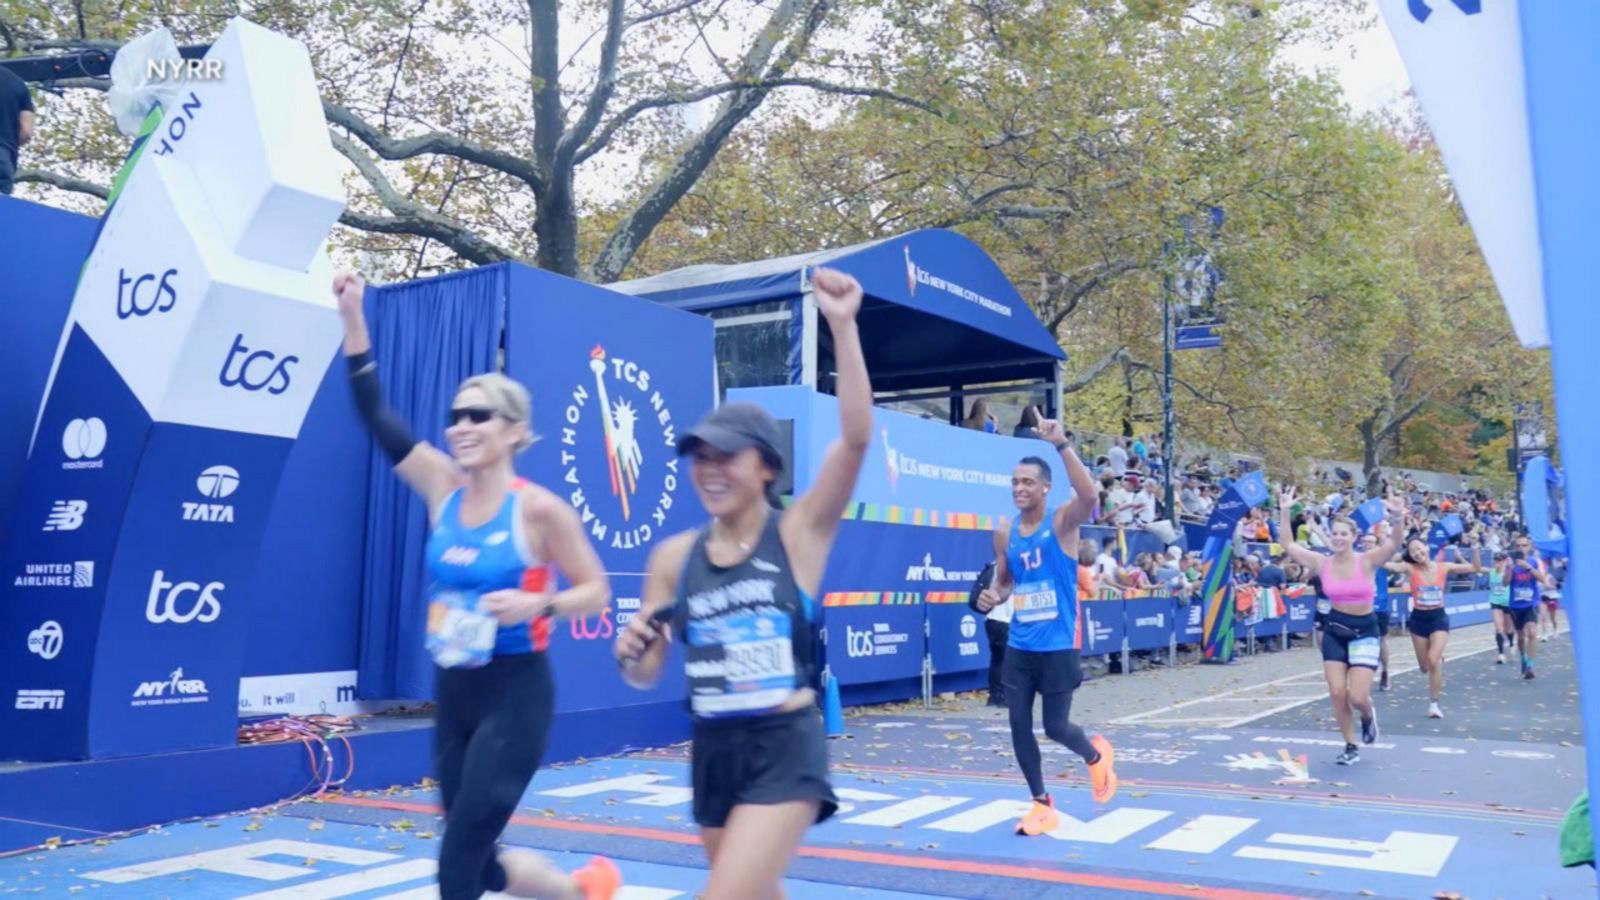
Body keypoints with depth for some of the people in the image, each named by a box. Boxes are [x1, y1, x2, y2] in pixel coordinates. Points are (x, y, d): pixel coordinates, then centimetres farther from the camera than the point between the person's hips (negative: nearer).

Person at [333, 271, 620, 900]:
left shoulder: (538, 508, -12)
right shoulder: (443, 488, 1)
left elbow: (597, 592, -5)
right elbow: (375, 414, -1)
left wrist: (537, 604, -23)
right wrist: (353, 317, -6)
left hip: (516, 693, -6)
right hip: (453, 692, 6)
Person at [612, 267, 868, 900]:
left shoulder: (798, 533, -6)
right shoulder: (674, 557, 3)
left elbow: (855, 439, -21)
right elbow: (644, 676, 9)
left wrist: (843, 326, -27)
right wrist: (631, 652, -15)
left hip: (785, 749, -5)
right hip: (713, 751, 5)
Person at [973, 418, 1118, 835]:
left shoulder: (1062, 521, -10)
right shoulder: (1004, 532, 5)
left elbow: (1088, 496, -32)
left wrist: (1062, 445, -36)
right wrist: (993, 597, -6)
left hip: (1058, 645, -5)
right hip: (1019, 645, 5)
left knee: (1056, 725, 0)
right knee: (1019, 726, 3)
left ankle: (1095, 755, 36)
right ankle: (1042, 804, 19)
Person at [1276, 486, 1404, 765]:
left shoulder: (1367, 561, -12)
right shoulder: (1322, 564, -5)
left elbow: (1394, 544, -26)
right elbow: (1288, 545, -5)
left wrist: (1397, 518, -44)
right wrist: (1284, 512, -15)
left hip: (1365, 631, -3)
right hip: (1334, 629, 3)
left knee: (1357, 697, -10)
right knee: (1337, 693, 0)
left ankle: (1369, 715, 29)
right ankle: (1351, 747, 19)